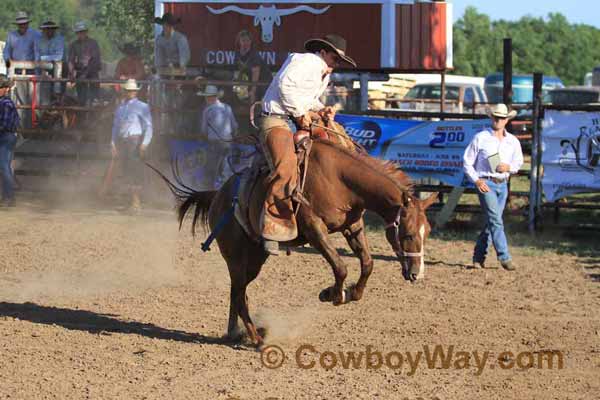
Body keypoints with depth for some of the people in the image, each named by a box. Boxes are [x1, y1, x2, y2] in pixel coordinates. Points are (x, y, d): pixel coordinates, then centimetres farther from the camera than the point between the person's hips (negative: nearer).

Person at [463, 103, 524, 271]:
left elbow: (518, 162, 18)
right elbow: (467, 162, -1)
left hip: (502, 184, 5)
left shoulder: (513, 141, 8)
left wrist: (509, 167, -5)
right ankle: (504, 257, -13)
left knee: (492, 222, 9)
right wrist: (476, 180, -12)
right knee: (495, 220, -12)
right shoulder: (480, 138, -4)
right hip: (485, 183, -5)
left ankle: (478, 256, 20)